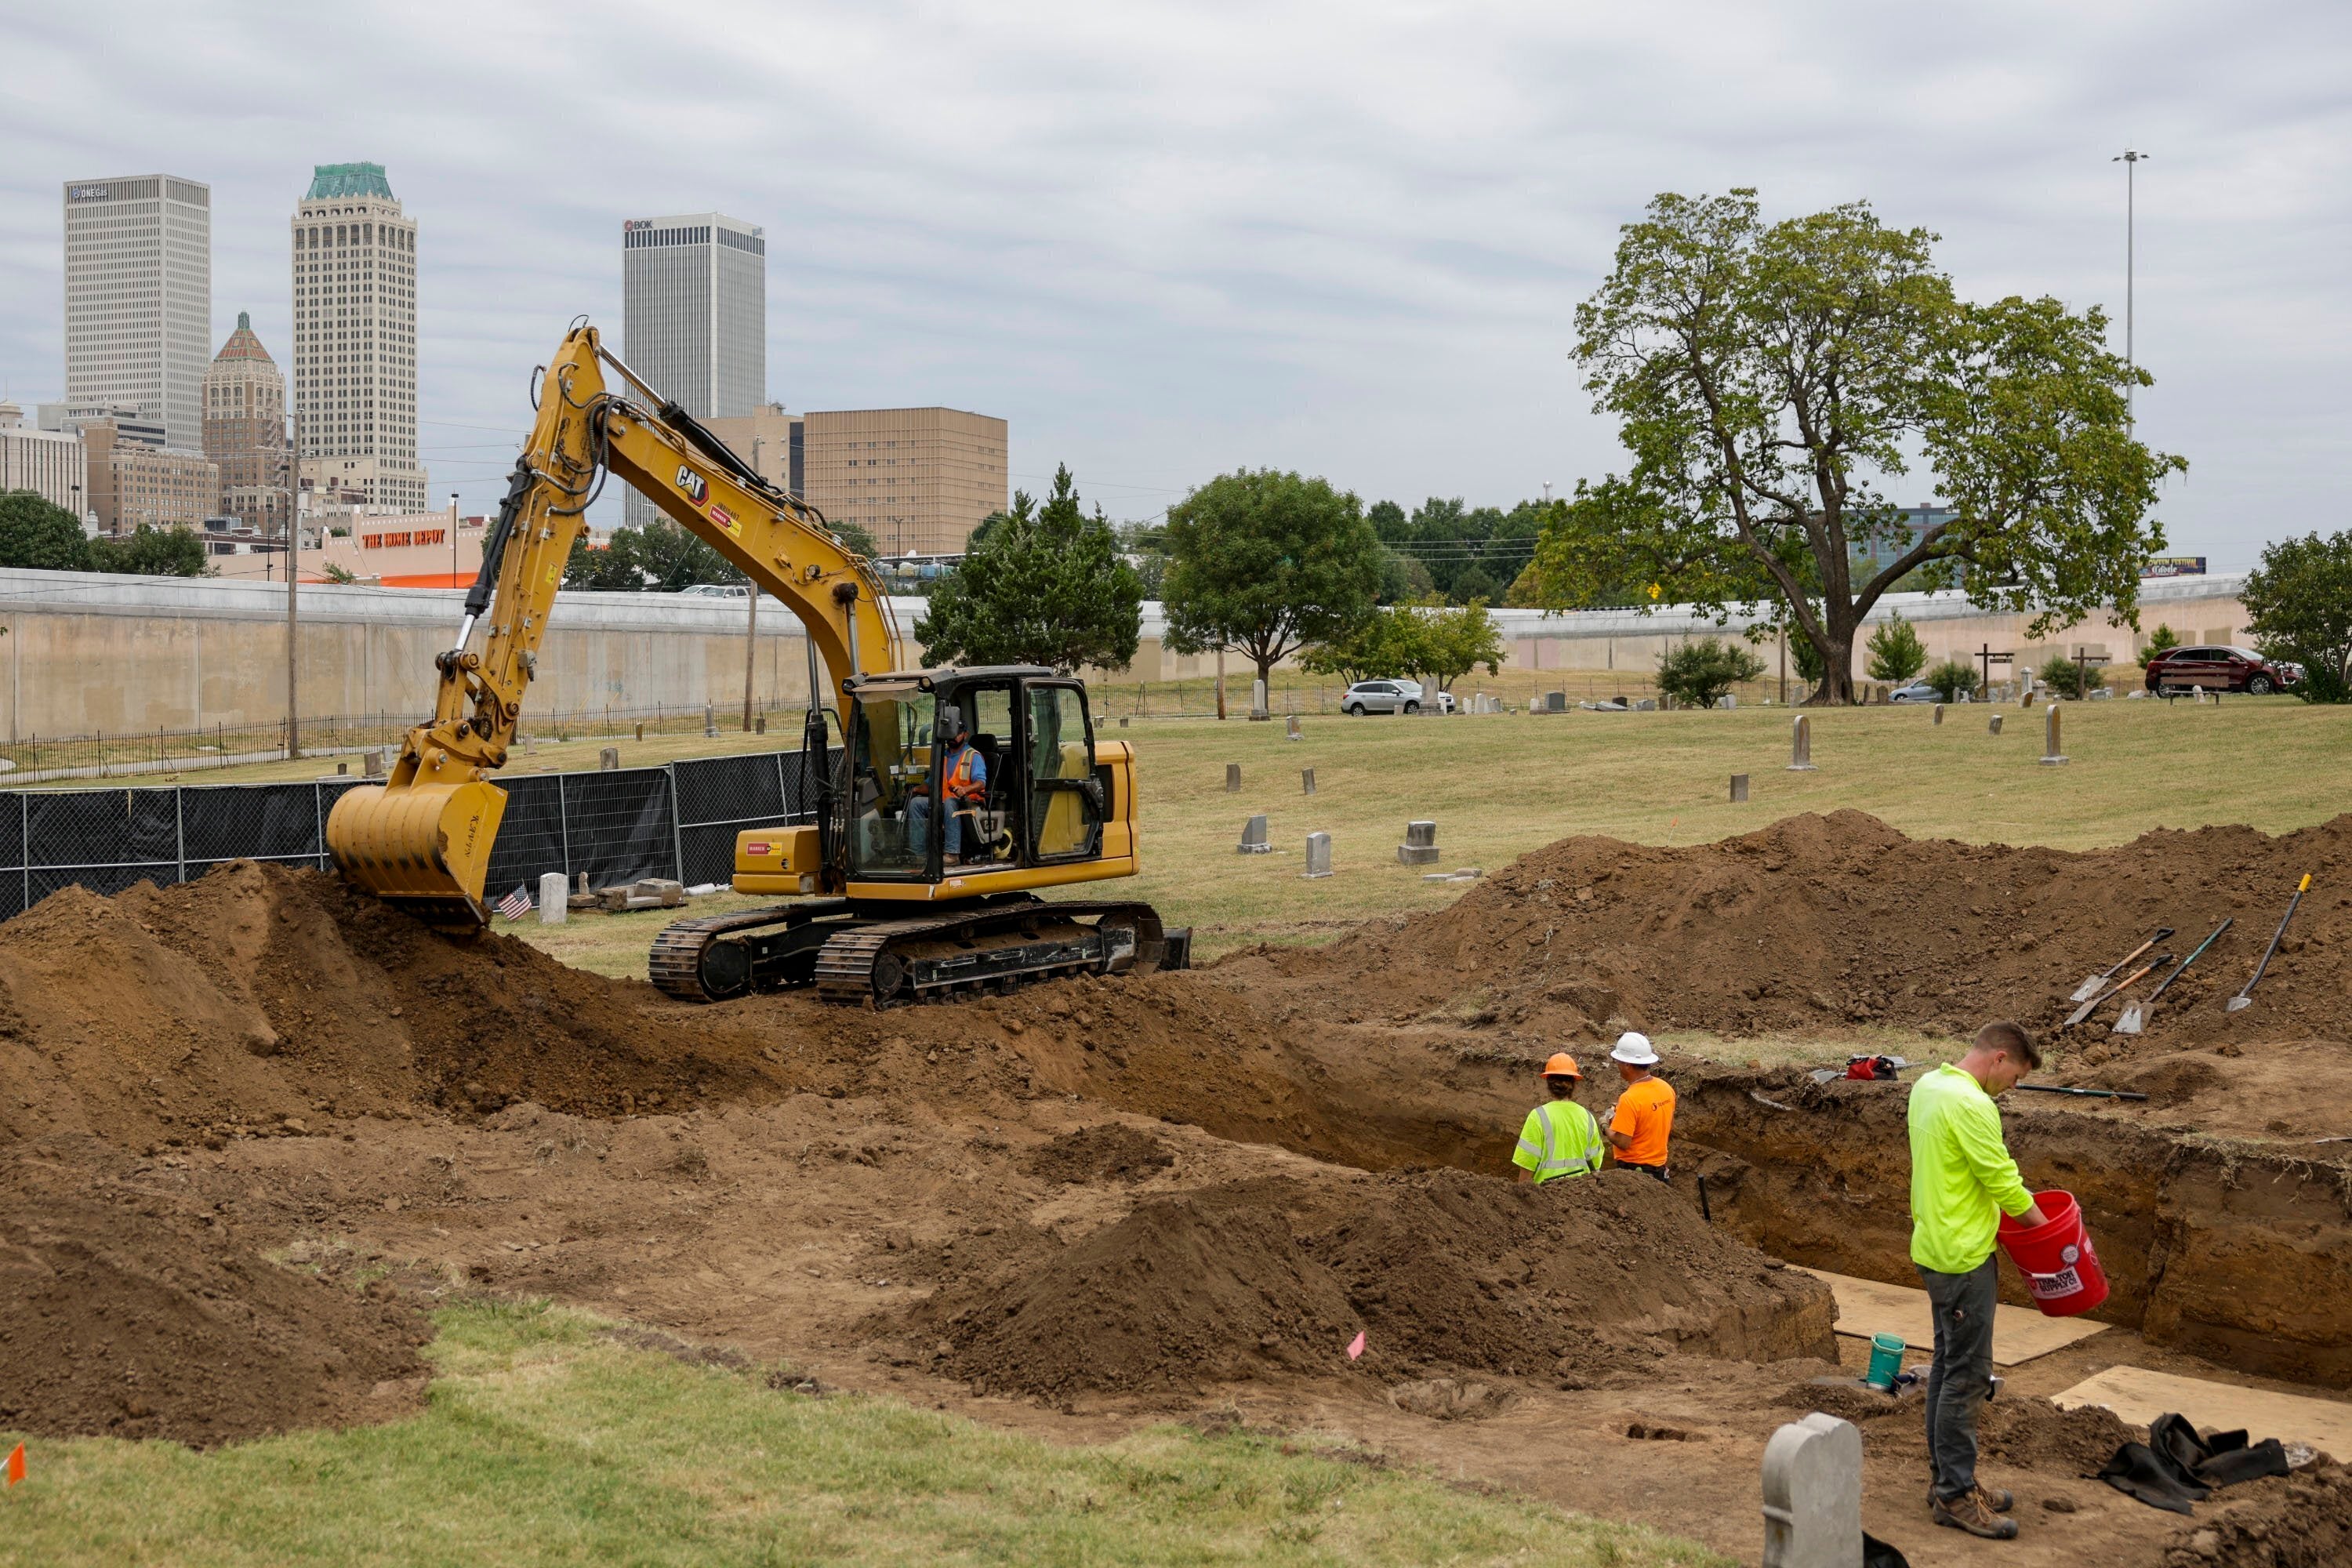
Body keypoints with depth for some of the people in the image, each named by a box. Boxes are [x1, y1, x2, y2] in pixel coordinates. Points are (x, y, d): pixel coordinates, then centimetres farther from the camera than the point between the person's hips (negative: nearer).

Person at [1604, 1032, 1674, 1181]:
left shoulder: (1630, 1099, -25)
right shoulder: (1666, 1088, 0)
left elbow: (1622, 1142, -25)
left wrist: (1605, 1127, -5)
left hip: (1633, 1170, -8)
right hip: (1660, 1167, 8)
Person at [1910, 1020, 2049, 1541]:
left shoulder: (1928, 1085, 9)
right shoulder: (1971, 1106, -22)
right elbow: (2004, 1184, -17)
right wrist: (2044, 1226, -2)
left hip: (1935, 1248, 10)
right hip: (1963, 1258, -10)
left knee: (1948, 1365, 16)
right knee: (1967, 1376, -5)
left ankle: (1946, 1478, 23)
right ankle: (1955, 1495, -1)